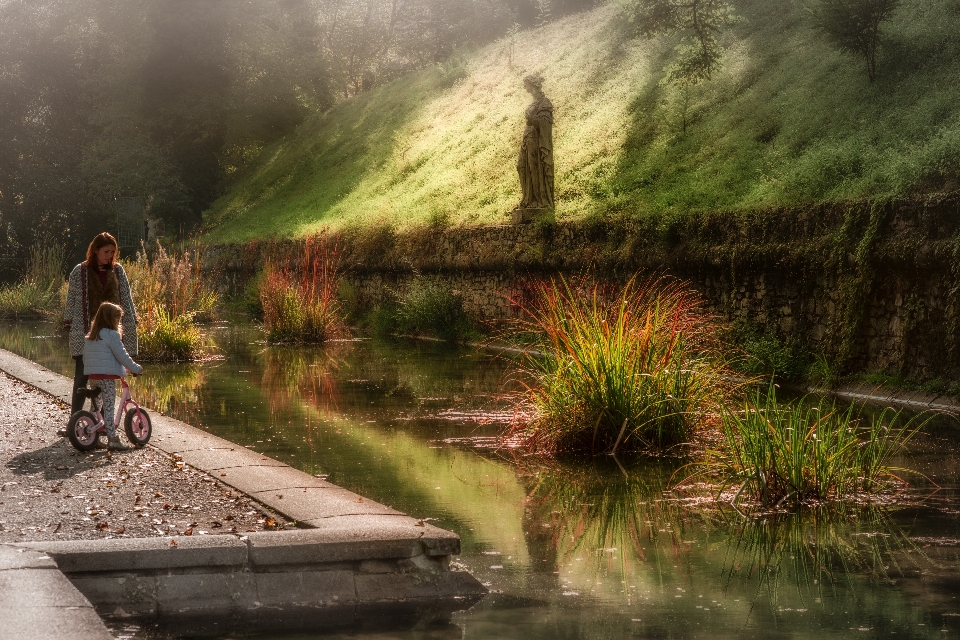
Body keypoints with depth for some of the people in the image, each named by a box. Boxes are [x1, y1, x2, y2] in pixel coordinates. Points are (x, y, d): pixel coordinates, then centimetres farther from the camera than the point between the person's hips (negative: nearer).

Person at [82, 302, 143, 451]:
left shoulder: (89, 336, 13)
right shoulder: (112, 335, -10)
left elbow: (86, 356, 18)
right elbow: (122, 356, -10)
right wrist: (136, 369, -1)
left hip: (92, 375, 7)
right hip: (107, 376, -7)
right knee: (108, 407, -5)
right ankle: (112, 440, -5)